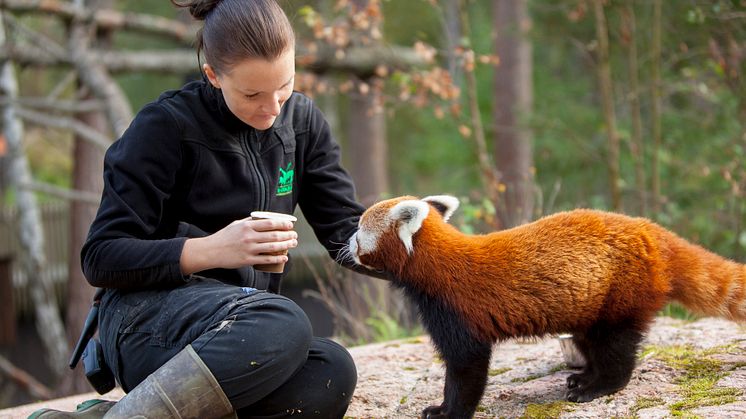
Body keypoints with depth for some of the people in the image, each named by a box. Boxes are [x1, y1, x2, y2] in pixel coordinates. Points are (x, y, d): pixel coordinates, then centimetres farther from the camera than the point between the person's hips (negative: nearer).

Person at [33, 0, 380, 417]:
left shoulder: (300, 119, 9)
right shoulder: (166, 126, -9)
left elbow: (345, 229, 9)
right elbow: (100, 259, -11)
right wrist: (212, 250, -24)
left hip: (244, 327, 6)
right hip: (147, 318, -6)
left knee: (329, 376, -31)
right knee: (284, 325, -39)